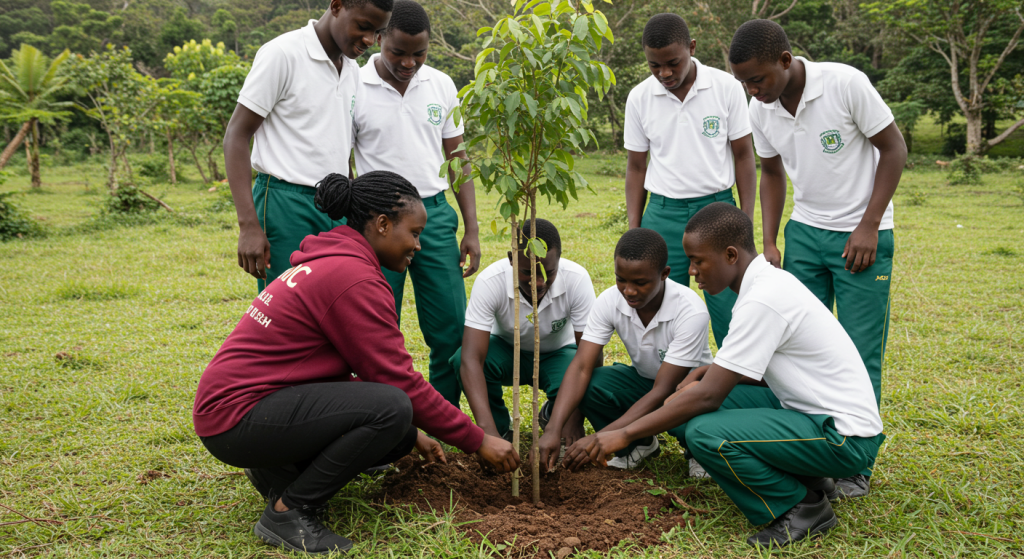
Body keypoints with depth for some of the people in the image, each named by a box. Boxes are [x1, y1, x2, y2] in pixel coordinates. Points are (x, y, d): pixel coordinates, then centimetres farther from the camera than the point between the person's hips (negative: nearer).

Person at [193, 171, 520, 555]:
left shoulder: (329, 262, 12)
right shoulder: (355, 278, -20)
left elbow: (367, 369, 16)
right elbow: (399, 381, -18)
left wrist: (410, 433, 16)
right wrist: (478, 441, -9)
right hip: (237, 417, -10)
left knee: (399, 435, 2)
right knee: (391, 407, -26)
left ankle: (279, 469, 13)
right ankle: (287, 512, -10)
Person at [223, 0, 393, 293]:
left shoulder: (353, 71, 14)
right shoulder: (283, 54, -7)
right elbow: (236, 135, -9)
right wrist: (249, 226, -17)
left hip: (336, 207, 7)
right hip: (286, 204, -6)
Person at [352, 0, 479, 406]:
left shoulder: (441, 86, 7)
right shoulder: (354, 88, -3)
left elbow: (457, 157, 12)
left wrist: (471, 229, 7)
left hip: (435, 214, 3)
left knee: (452, 330, 3)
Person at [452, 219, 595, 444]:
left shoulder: (577, 279, -29)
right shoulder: (490, 281, -32)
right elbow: (471, 359, -40)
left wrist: (575, 418, -34)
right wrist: (488, 431, -51)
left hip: (557, 354, 0)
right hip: (507, 350, 0)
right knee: (460, 358, -32)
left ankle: (552, 416, 5)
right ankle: (500, 426, -4)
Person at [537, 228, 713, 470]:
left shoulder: (691, 312, -32)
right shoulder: (610, 301, -20)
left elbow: (663, 391, -33)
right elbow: (581, 367, -25)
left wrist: (600, 438, -40)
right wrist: (553, 430, -40)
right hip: (644, 379, 4)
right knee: (588, 385, -26)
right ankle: (641, 443, 2)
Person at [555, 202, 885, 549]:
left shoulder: (762, 300, -23)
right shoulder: (770, 281, 7)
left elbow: (708, 395, -24)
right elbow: (761, 371, 18)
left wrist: (624, 435, -19)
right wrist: (705, 373, 1)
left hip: (845, 435, -10)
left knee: (703, 433, -25)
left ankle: (804, 509, -3)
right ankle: (805, 478, 10)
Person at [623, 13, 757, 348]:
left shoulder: (726, 88, -4)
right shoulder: (639, 98, 1)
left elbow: (743, 155, 3)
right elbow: (636, 166, 8)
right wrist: (634, 233, 4)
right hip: (663, 214, 2)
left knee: (730, 314, -2)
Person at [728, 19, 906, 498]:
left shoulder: (846, 84, -19)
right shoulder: (761, 110, -3)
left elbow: (894, 149, -10)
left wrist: (868, 226, -15)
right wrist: (769, 243, 3)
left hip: (861, 236, -4)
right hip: (804, 232, 5)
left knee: (859, 354, -1)